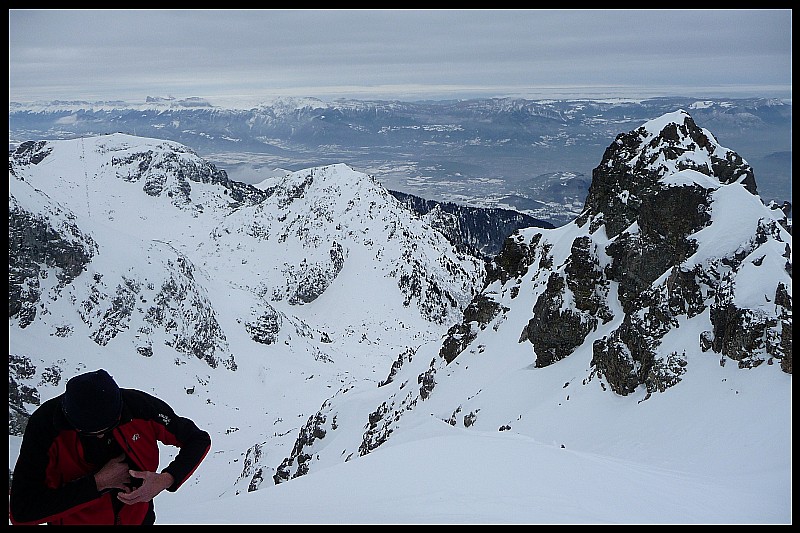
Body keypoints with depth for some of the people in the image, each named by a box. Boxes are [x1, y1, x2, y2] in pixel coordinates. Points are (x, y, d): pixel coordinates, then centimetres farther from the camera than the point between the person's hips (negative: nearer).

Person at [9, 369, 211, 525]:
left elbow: (200, 440, -10)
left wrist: (165, 480, -27)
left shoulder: (140, 406, -24)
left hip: (138, 518, 1)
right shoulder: (44, 425, -27)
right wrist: (98, 483, -31)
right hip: (76, 520, -1)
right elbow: (21, 513, -30)